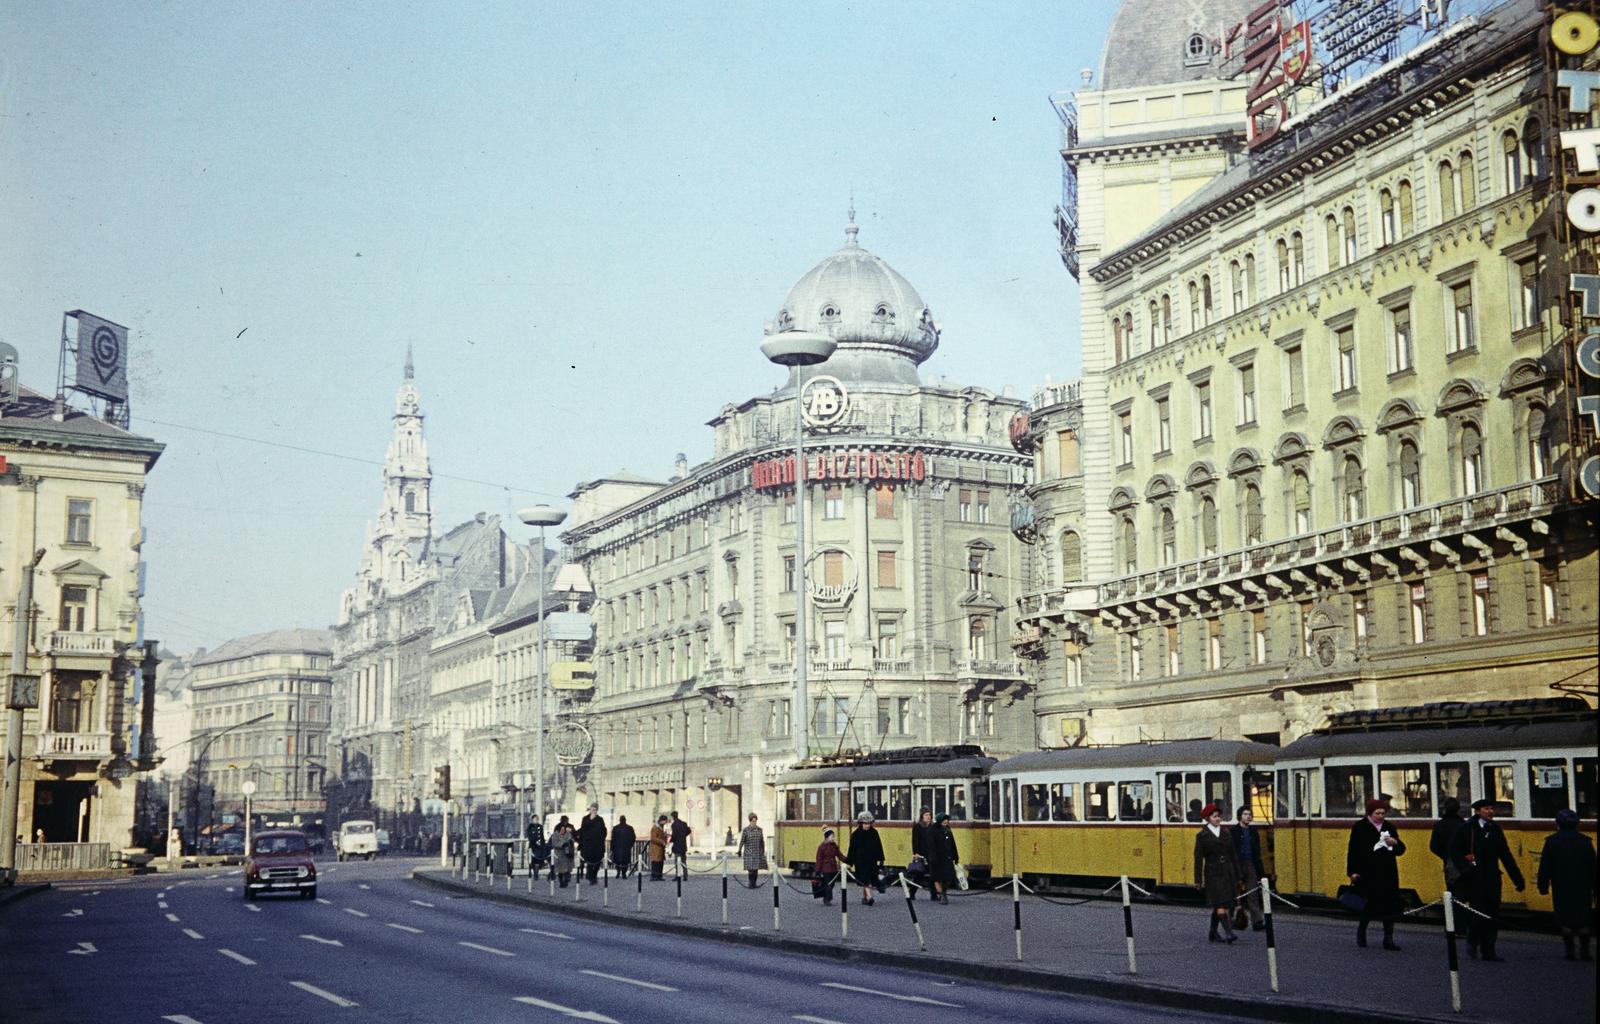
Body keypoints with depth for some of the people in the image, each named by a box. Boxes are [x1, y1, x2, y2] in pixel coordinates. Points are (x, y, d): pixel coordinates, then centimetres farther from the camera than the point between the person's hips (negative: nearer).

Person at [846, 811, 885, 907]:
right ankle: (869, 896, -20)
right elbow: (852, 849, -2)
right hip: (860, 861, -3)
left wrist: (880, 859, 3)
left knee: (870, 879, 6)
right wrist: (850, 862, -4)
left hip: (872, 861, 3)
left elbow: (879, 847, 7)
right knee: (865, 879, -10)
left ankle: (864, 897, 18)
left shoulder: (874, 833, 2)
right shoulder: (856, 834, -4)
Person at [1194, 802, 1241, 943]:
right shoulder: (1202, 835, -2)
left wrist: (1237, 876, 10)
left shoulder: (1226, 833, 11)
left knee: (1218, 905, 9)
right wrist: (1198, 880, -8)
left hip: (1227, 873, 5)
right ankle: (1228, 932, -20)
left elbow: (1234, 855, 13)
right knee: (1219, 904, -13)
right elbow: (1198, 858, -3)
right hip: (1213, 874, -5)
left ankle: (1213, 933, 20)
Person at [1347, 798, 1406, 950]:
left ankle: (1388, 939, 6)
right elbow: (1353, 851, -6)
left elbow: (1401, 850, 12)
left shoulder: (1389, 828, 11)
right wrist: (1353, 871, -12)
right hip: (1368, 874, -5)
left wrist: (1395, 843, -10)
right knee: (1370, 904, -1)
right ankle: (1361, 931, 24)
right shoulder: (1360, 828, -3)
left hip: (1388, 874, 5)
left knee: (1390, 906, 1)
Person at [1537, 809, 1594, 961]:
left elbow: (1544, 867, 0)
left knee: (1565, 921, 4)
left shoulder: (1552, 841, -1)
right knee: (1583, 921, 6)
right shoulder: (1585, 841, 3)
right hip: (1583, 889, 1)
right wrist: (1593, 887, 8)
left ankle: (1570, 950, -1)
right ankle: (1584, 951, 1)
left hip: (1561, 890, -1)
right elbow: (1593, 867, 4)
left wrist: (1543, 886, 5)